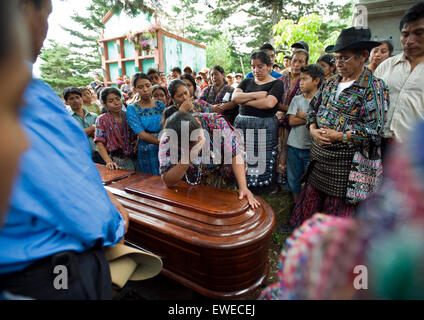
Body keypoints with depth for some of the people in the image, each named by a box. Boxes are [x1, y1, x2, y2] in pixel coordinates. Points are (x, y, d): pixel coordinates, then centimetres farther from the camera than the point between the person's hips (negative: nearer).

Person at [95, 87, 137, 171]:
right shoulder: (102, 120, -1)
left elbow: (137, 136, 15)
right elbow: (99, 143, -9)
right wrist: (109, 162, -22)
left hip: (132, 160, 3)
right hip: (115, 162, -2)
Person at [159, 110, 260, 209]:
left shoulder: (217, 122, -26)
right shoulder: (167, 140, -26)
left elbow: (235, 154, -20)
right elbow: (168, 182, -26)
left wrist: (243, 187, -28)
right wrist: (188, 158, -41)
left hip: (221, 176, 2)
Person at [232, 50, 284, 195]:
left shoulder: (276, 83, 4)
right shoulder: (247, 82, 18)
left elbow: (269, 103, -15)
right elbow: (234, 97, 1)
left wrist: (244, 100, -5)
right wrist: (256, 95, -8)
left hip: (264, 127, -4)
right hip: (242, 124, 4)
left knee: (262, 165, -4)